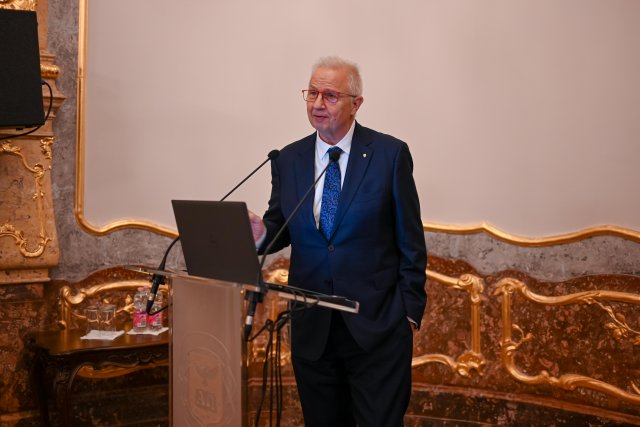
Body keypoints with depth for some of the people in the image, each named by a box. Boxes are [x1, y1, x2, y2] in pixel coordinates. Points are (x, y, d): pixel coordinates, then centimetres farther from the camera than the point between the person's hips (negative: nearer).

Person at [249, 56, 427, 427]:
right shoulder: (288, 160, 5)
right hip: (311, 328, 4)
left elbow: (410, 241, -3)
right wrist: (261, 233, -11)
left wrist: (410, 312, -5)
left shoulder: (390, 154, -5)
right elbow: (282, 227, 12)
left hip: (377, 326, -3)